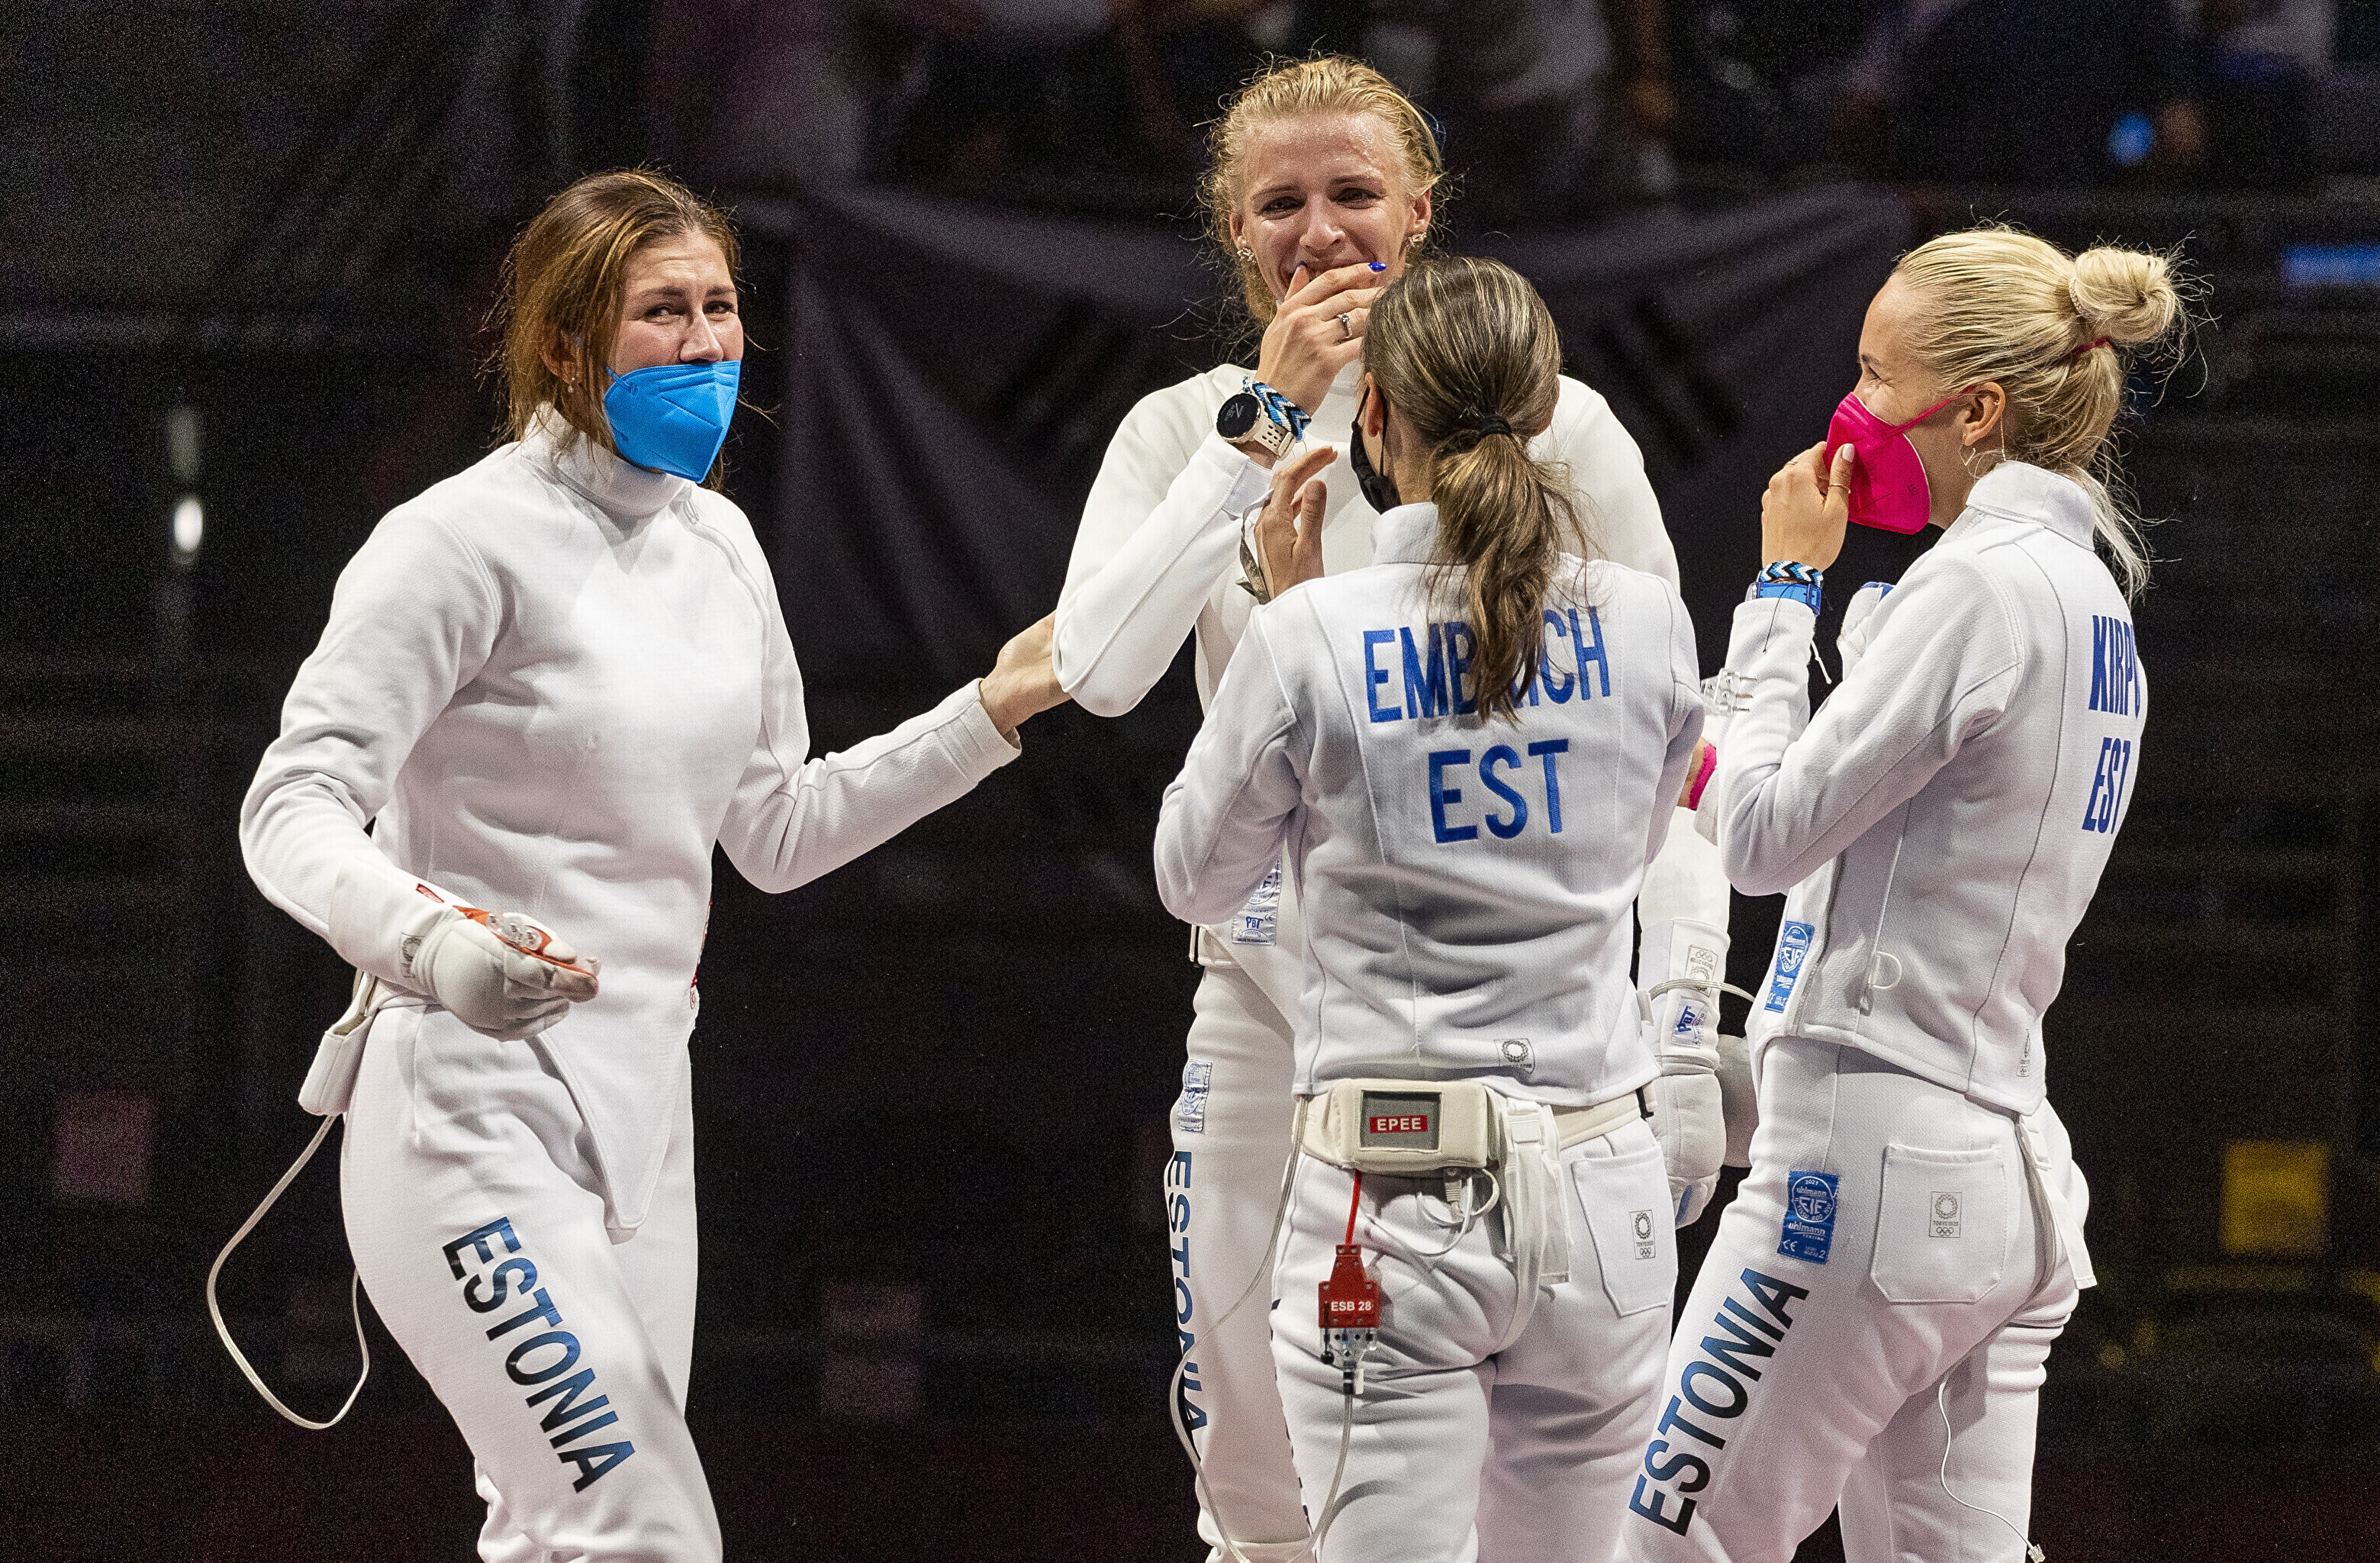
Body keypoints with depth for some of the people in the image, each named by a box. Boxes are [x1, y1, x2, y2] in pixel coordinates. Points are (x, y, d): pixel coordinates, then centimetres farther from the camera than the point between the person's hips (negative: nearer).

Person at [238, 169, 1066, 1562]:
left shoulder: (715, 544, 11)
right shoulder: (473, 538, -13)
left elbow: (776, 830, 22)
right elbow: (296, 811, -17)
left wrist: (989, 715, 16)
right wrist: (426, 941, -36)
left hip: (639, 1115, 9)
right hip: (478, 1115, -9)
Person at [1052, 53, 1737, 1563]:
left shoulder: (1552, 426, -2)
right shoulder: (1185, 432, 5)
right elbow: (1099, 668, -14)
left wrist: (1683, 1035, -9)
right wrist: (1266, 424, -14)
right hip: (1270, 1006, 3)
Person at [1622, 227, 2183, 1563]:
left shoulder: (1981, 587, -14)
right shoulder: (2094, 598, 15)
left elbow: (1767, 838, -11)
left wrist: (1787, 587, -3)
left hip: (1871, 1154, -9)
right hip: (2014, 1169, 9)